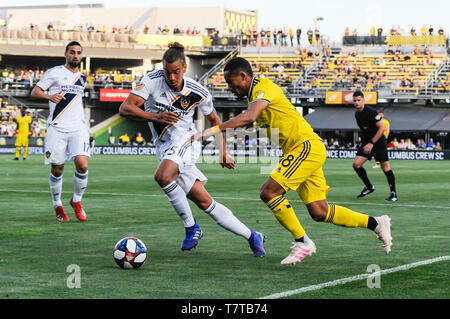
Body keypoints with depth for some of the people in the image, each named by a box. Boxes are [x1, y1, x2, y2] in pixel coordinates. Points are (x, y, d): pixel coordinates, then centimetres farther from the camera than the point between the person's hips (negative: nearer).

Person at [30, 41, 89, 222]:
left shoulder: (82, 78, 18)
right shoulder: (54, 73, 2)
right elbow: (34, 92, -2)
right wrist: (49, 96, -21)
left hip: (78, 129, 3)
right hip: (57, 129, -3)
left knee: (82, 165, -15)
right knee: (57, 170, 0)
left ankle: (76, 201, 7)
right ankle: (58, 206, 20)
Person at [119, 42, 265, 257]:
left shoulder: (198, 93, -10)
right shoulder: (152, 80, -11)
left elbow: (213, 119, 9)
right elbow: (125, 108, -17)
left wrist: (223, 152, 13)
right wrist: (155, 117, -31)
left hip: (185, 141, -3)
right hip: (163, 148, 3)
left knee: (162, 177, -34)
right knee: (204, 201, 2)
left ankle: (191, 226, -15)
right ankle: (251, 236, 13)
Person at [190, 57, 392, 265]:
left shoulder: (264, 86, -12)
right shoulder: (254, 95, 19)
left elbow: (249, 117, -29)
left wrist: (212, 130, -30)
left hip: (307, 146, -10)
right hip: (298, 151, 10)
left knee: (269, 192, -18)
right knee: (319, 212, 5)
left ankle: (302, 242, -8)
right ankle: (376, 223, 17)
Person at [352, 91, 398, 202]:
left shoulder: (371, 112, -18)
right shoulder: (357, 114, 7)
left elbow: (382, 128, -21)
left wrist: (371, 143, -21)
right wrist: (366, 143, 18)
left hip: (379, 143, -7)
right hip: (367, 143, 8)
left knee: (385, 167, -5)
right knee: (356, 164, -5)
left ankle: (394, 194, 4)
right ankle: (369, 187, 11)